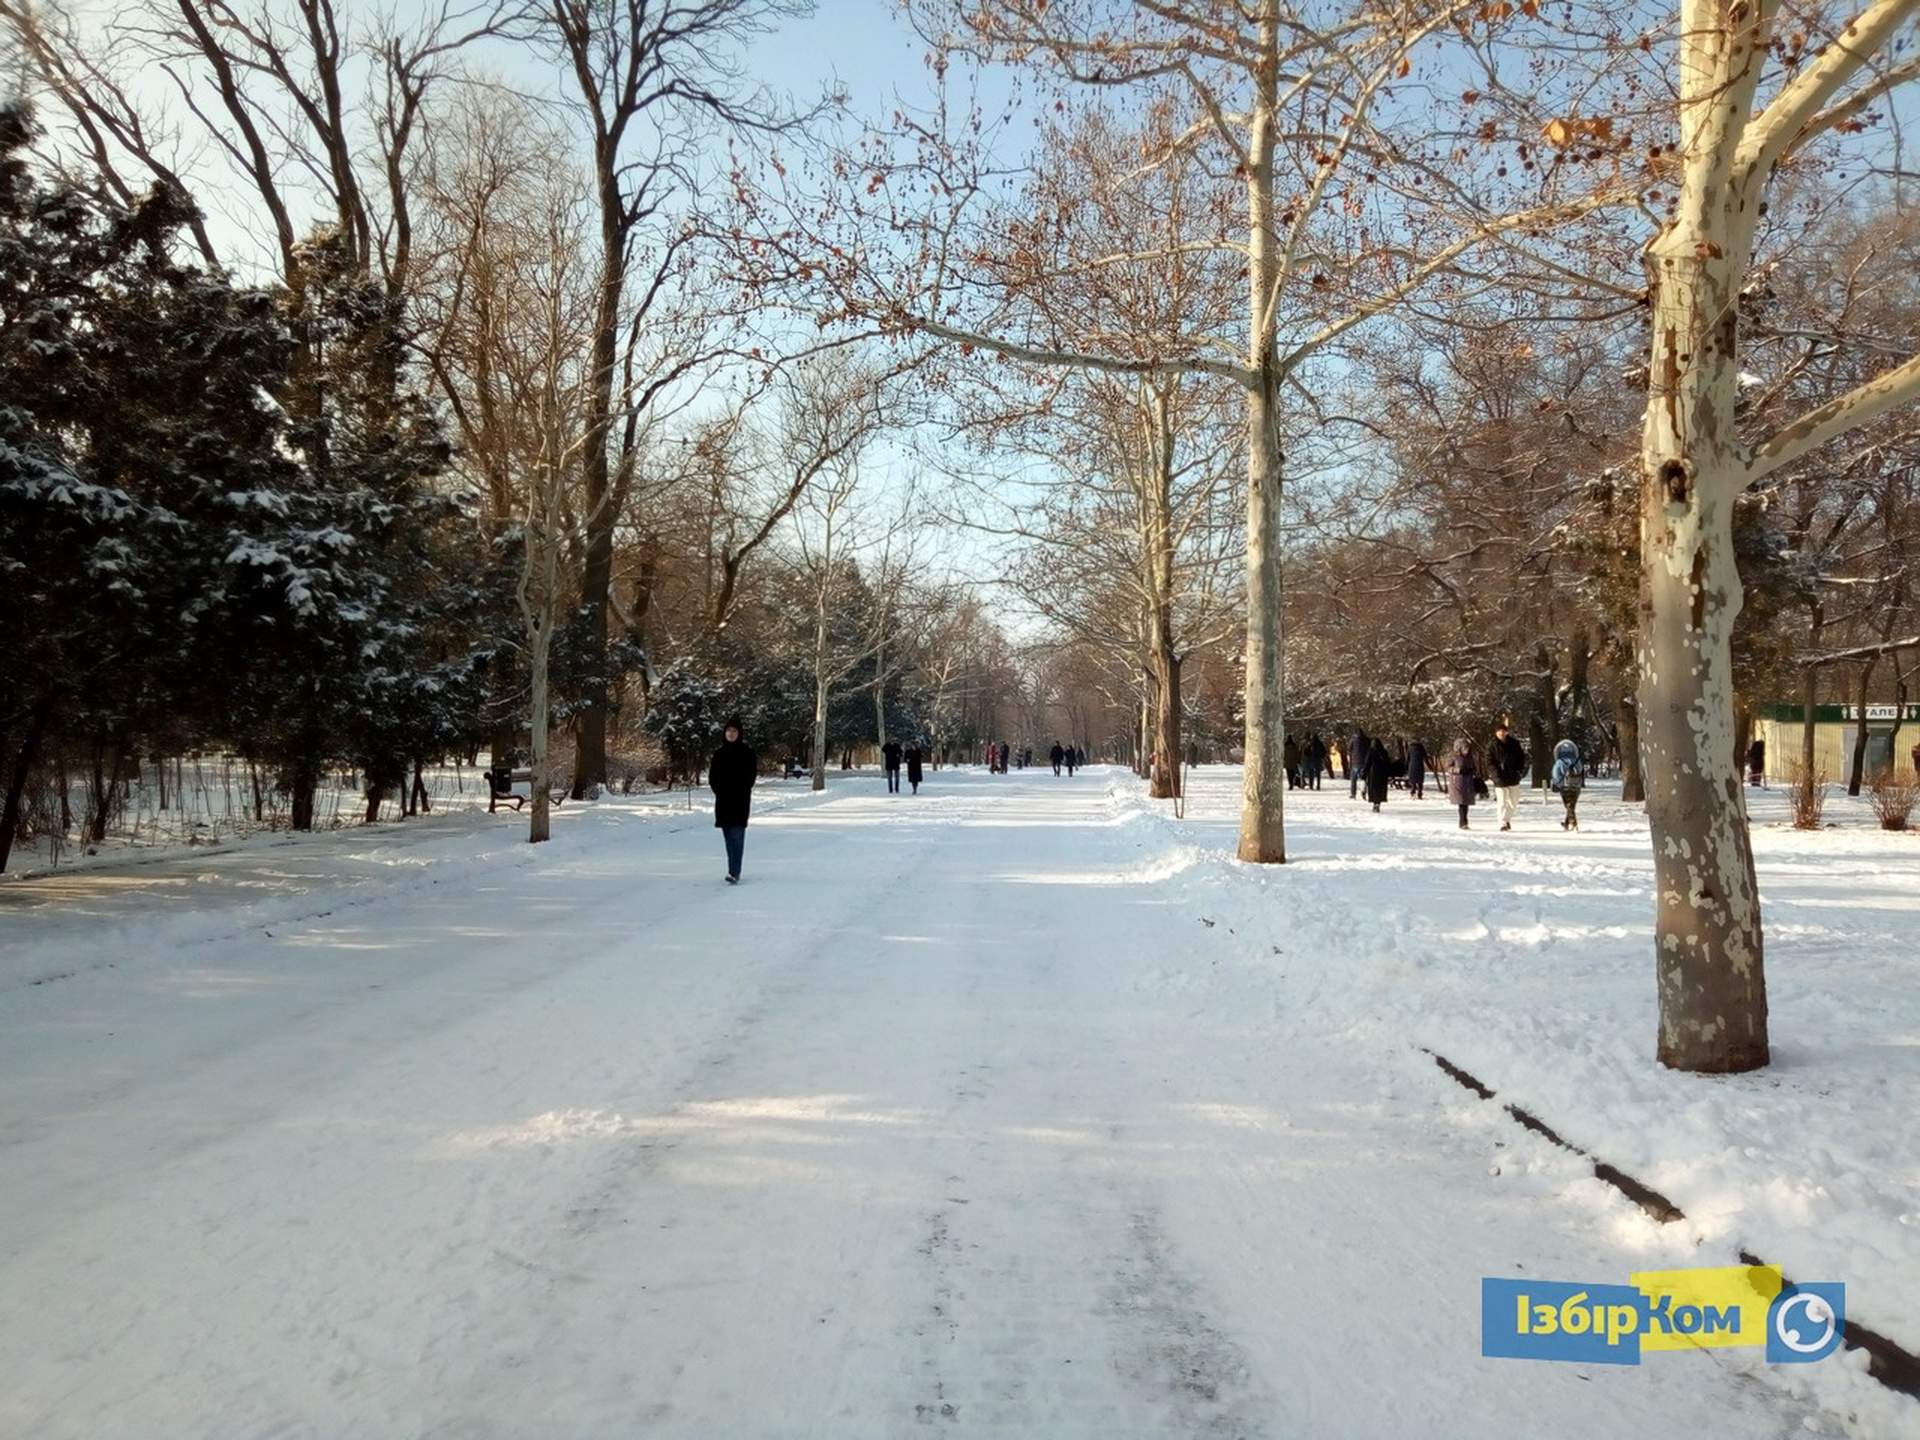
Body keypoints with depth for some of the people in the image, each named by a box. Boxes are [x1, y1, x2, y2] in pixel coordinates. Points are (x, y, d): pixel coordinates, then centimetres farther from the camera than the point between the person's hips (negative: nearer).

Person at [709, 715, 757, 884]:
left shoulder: (747, 753, -1)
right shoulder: (719, 754, 10)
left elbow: (750, 777, -4)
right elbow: (712, 777, 10)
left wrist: (740, 793, -9)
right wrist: (719, 792, -3)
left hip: (740, 801, -4)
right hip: (723, 801, 4)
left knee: (737, 835, -12)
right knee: (729, 837, 9)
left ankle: (734, 872, -19)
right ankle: (734, 870, 17)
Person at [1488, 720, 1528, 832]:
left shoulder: (1514, 744, 4)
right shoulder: (1493, 746, -2)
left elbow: (1521, 758, 10)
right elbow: (1489, 762, -4)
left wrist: (1519, 771, -3)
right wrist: (1497, 773, -17)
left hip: (1513, 778, 3)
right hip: (1500, 780, -3)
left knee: (1514, 802, 12)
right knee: (1502, 802, -8)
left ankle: (1508, 819, 32)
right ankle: (1503, 823, -5)